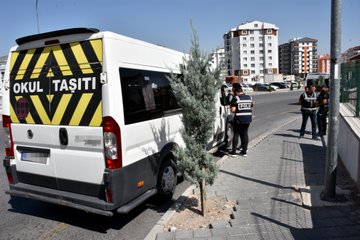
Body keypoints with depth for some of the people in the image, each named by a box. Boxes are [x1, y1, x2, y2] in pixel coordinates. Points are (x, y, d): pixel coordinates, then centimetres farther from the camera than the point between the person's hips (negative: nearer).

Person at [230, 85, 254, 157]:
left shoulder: (236, 98, -9)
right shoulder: (249, 97, 8)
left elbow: (233, 110, -16)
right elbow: (251, 107, 14)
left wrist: (237, 110, 5)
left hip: (239, 119, -5)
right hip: (248, 119, 5)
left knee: (236, 134, 4)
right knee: (245, 134, 12)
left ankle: (233, 152, 7)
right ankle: (244, 151, 17)